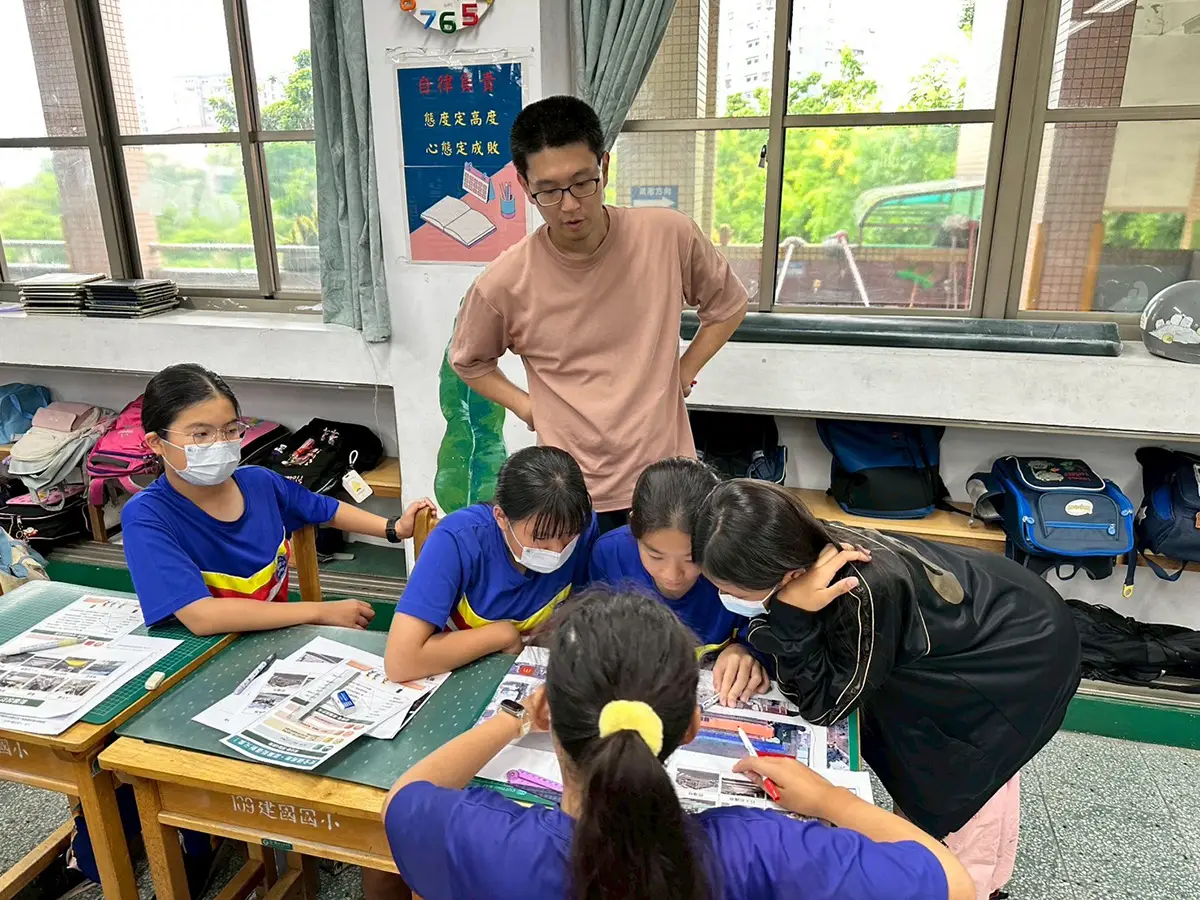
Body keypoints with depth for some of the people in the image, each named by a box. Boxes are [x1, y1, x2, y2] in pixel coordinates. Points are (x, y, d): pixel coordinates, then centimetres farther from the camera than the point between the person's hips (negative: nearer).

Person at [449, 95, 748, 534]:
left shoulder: (669, 236, -10)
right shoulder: (505, 284, -12)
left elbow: (728, 304, 9)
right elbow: (468, 362, 9)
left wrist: (682, 376, 1)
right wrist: (529, 408, -2)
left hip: (667, 482, 2)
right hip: (574, 497, -1)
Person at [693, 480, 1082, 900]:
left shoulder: (864, 592, -42)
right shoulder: (811, 550, -22)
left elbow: (823, 706, -29)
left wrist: (792, 613, -41)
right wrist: (743, 649, -24)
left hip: (1026, 644, -6)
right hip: (980, 610, 7)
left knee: (963, 774, 4)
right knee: (916, 753, 16)